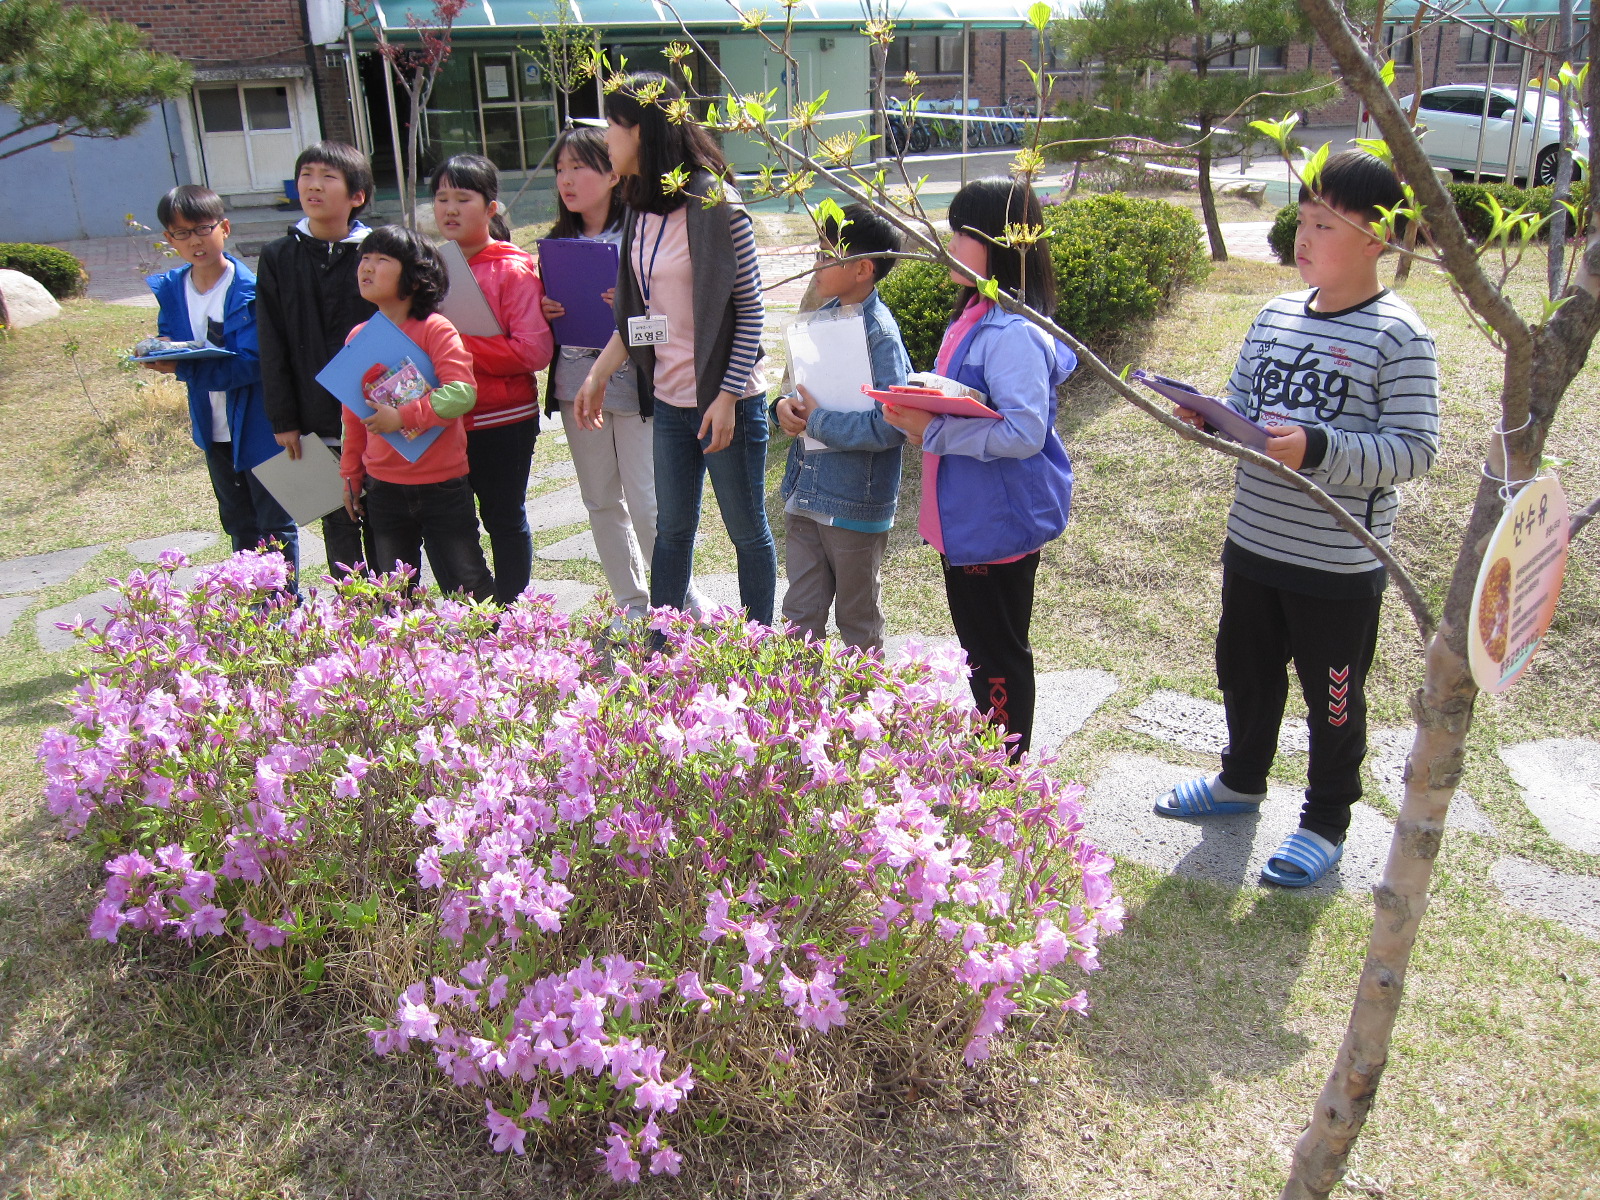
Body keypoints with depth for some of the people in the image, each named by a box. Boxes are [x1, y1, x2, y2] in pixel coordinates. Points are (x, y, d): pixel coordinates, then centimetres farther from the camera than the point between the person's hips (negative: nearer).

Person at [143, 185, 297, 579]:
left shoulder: (250, 290, -19)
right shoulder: (170, 289, 1)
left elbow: (251, 363, -25)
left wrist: (182, 368, -31)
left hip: (258, 425, -7)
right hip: (212, 428, 7)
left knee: (275, 524, 7)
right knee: (237, 522, 21)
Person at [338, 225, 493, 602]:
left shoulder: (436, 330, -11)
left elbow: (462, 393, -24)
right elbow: (353, 415, 13)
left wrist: (402, 417, -25)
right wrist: (351, 474, 16)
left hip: (443, 486, -5)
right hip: (383, 489, 5)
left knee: (467, 587, 4)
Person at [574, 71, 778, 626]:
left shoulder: (714, 204, -15)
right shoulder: (642, 209, 8)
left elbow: (750, 309, -14)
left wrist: (727, 397, -17)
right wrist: (598, 374, 8)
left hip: (724, 400, -7)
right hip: (668, 399, 7)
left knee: (748, 532, 7)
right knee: (672, 528, 15)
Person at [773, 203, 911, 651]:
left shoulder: (879, 335, -19)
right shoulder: (824, 316, 5)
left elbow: (889, 426, -27)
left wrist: (817, 421, -20)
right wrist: (787, 406, -6)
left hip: (854, 503, -7)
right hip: (805, 493, 7)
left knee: (858, 622, 13)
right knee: (800, 614, 15)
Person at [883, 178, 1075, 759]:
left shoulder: (1014, 332, -23)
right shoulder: (972, 315, 9)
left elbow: (1024, 432, -30)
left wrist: (934, 430, -26)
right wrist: (919, 416, 0)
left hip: (1001, 522, -10)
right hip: (965, 516, 10)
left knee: (999, 653, 5)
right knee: (976, 643, 22)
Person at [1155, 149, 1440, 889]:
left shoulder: (1398, 336, -15)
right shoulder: (1275, 315, 4)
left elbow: (1414, 449, -18)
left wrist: (1316, 449, -29)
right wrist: (1209, 419, -10)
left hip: (1340, 564, -6)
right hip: (1253, 543, 6)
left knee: (1332, 696, 12)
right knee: (1244, 669, 23)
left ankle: (1326, 821, 32)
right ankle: (1243, 779, 47)